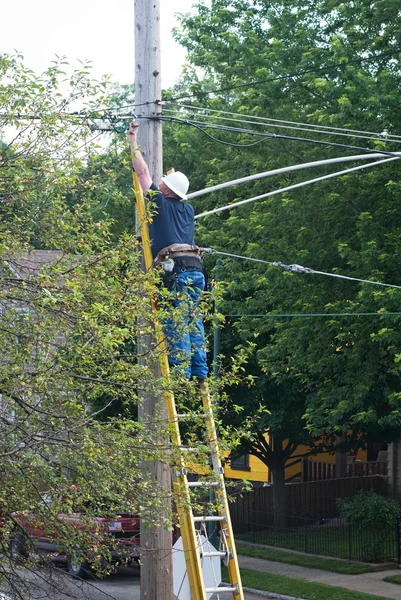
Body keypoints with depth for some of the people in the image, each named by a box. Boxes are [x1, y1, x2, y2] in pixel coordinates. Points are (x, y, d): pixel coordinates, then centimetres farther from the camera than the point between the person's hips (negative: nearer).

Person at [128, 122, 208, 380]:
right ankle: (200, 372, 5)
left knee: (175, 323, -8)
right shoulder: (188, 210, 23)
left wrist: (134, 144, 22)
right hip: (196, 269, 7)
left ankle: (182, 371, -12)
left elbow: (143, 172, 11)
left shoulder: (161, 203, 5)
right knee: (194, 322, 8)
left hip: (175, 268, -7)